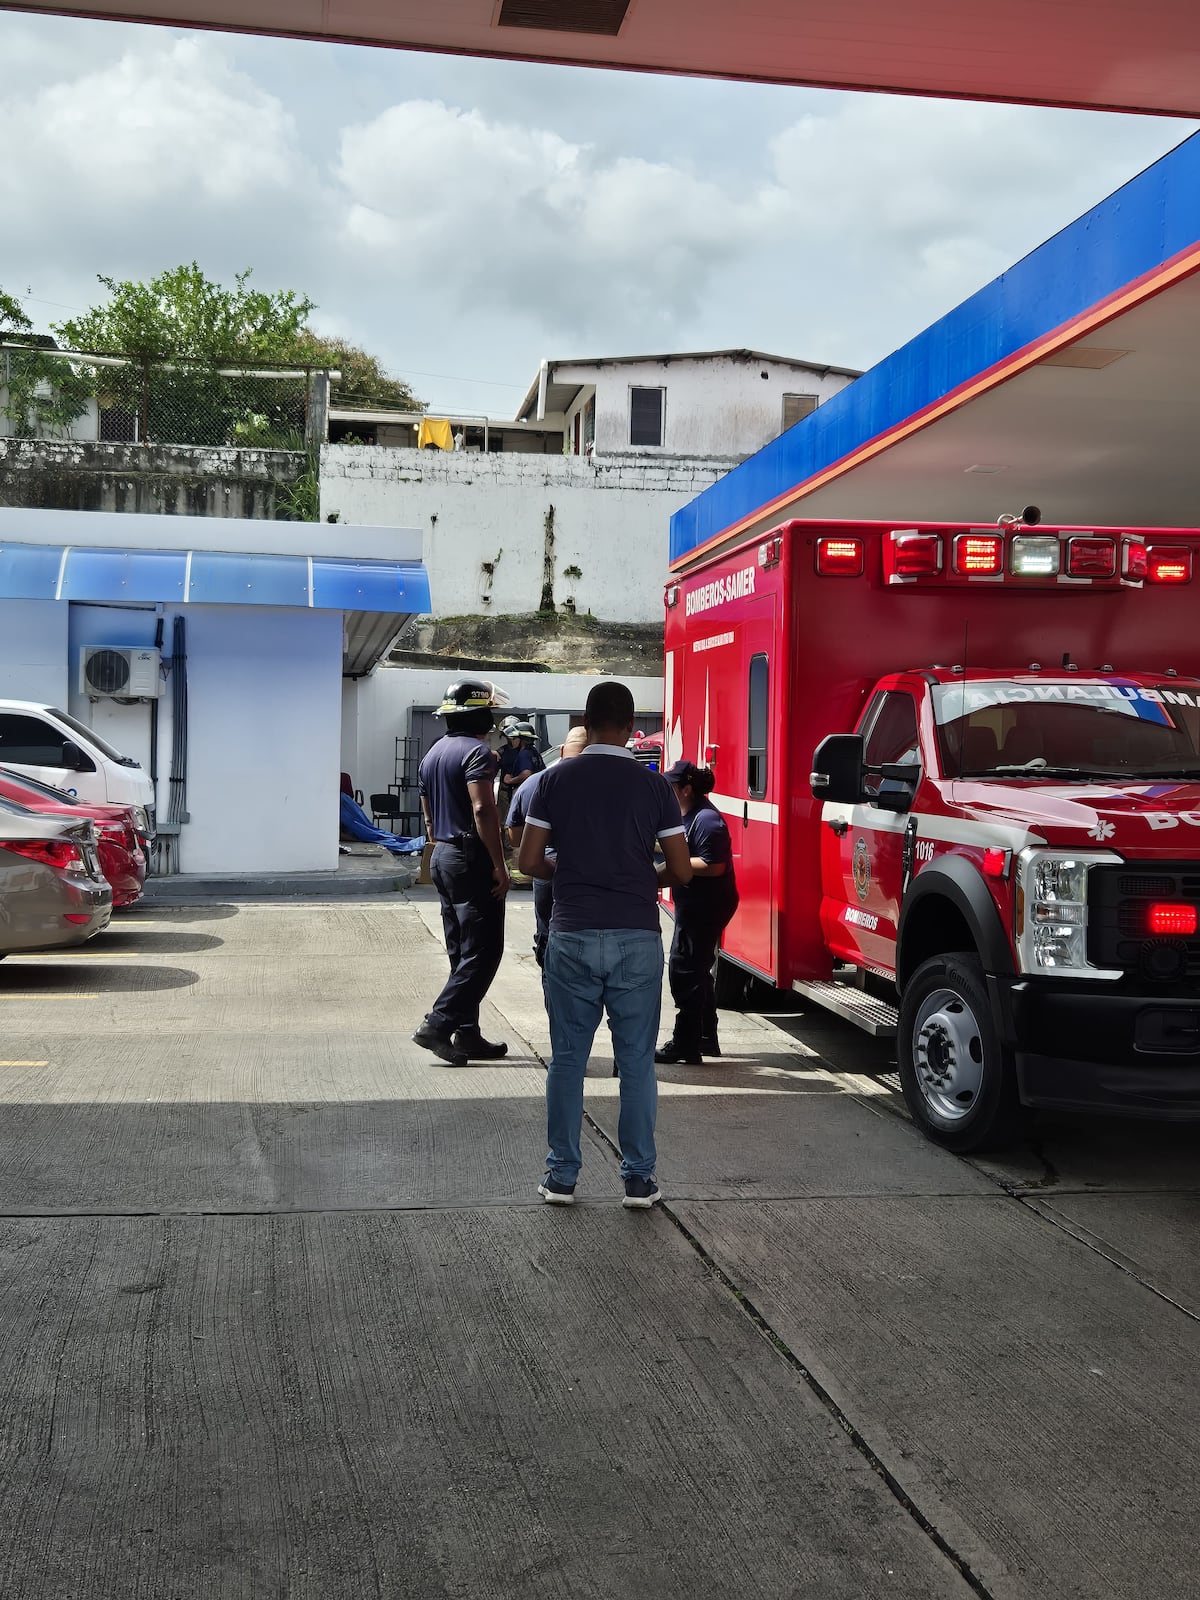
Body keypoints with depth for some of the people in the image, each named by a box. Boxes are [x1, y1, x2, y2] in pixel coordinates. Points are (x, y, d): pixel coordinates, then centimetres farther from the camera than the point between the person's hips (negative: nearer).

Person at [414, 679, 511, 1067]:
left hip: (442, 857, 10)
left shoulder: (433, 753, 16)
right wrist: (500, 864, -22)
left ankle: (467, 1035, 15)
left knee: (461, 952, 12)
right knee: (482, 951, -6)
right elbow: (483, 809, -23)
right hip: (471, 859, -9)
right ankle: (438, 1024, -11)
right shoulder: (477, 751, -12)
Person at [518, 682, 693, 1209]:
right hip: (637, 938, 0)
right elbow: (681, 870, 0)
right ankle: (638, 1178, 13)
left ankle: (561, 1176, 15)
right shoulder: (653, 785, -1)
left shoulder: (556, 779, 0)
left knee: (567, 1059, 10)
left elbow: (529, 860, -1)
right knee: (636, 1062, 8)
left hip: (572, 936, 0)